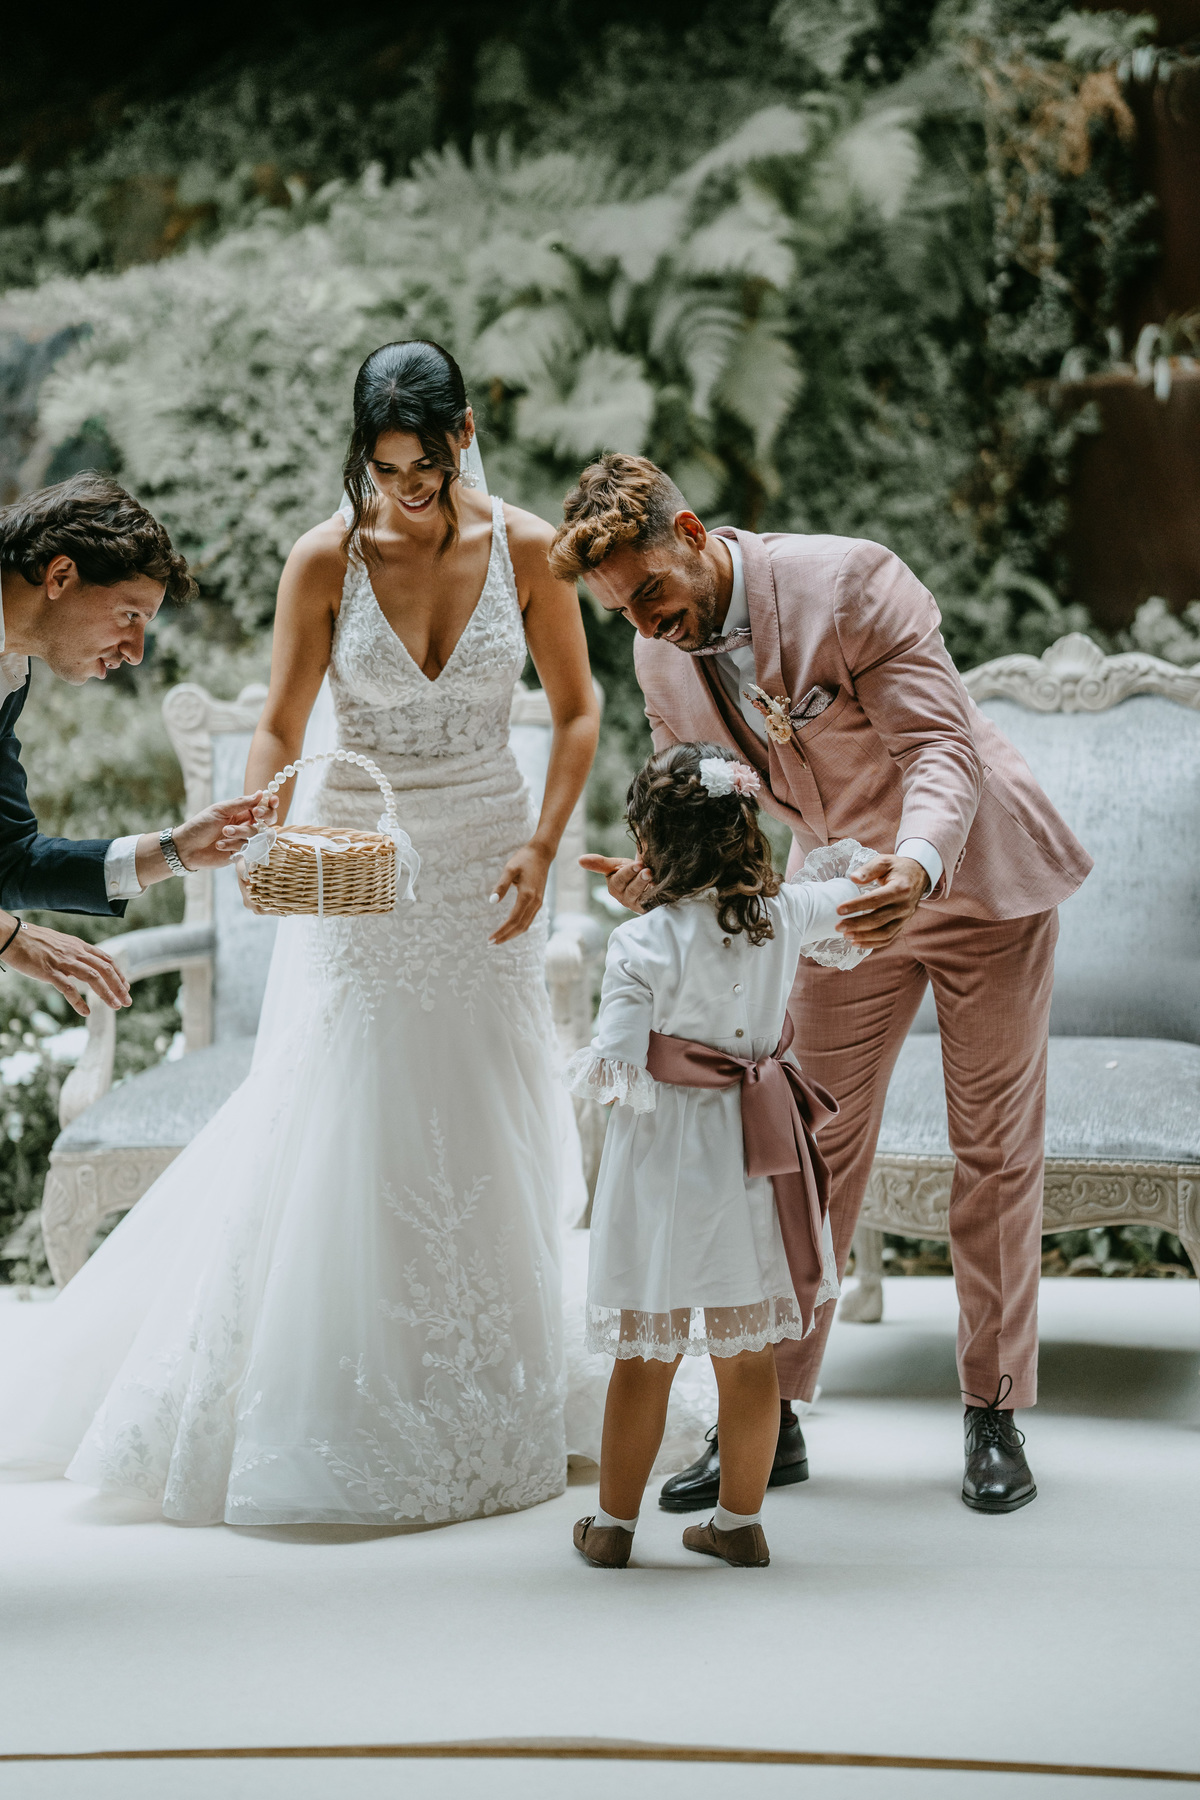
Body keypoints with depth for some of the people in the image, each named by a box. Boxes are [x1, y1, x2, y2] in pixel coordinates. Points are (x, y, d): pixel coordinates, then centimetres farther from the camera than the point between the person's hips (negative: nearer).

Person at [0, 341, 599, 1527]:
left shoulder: (524, 548, -4)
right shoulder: (326, 560, -8)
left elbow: (575, 710, 5)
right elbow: (279, 727, -5)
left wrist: (541, 847, -6)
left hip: (483, 873, 2)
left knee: (484, 1144, 7)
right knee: (336, 1139, -3)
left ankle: (479, 1417, 21)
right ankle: (329, 1416, 11)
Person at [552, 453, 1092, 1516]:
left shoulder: (850, 582, -27)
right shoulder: (662, 656, -9)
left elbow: (942, 747, -31)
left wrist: (917, 865, -50)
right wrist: (662, 875, -22)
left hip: (979, 872, -4)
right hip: (847, 895, 4)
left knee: (997, 1147, 3)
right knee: (813, 1147, 2)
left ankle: (994, 1417, 14)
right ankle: (768, 1417, 9)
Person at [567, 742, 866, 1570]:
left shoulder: (644, 943, -17)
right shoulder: (786, 914, -2)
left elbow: (614, 1068, -18)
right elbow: (855, 894, 18)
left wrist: (591, 1067, 3)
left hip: (667, 1169, -4)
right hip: (754, 1167, 4)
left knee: (645, 1360, 7)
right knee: (751, 1357, 13)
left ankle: (615, 1522, 19)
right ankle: (740, 1520, 23)